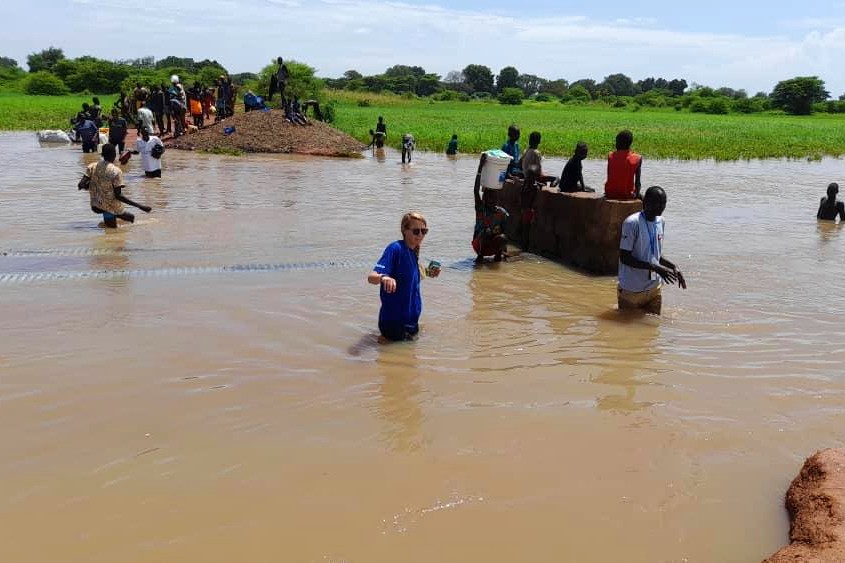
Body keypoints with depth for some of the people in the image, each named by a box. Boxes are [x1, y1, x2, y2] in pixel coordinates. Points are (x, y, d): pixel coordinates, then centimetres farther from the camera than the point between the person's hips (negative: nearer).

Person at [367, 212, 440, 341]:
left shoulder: (413, 252, 6)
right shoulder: (395, 248, -19)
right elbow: (371, 277, -30)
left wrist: (427, 273, 11)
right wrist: (383, 277, -51)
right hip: (394, 320, -8)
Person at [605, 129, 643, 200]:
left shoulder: (610, 156, -3)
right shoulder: (637, 158, -8)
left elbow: (609, 178, 2)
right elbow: (637, 182, -6)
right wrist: (637, 195, 9)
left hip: (610, 194, 2)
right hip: (627, 195, -2)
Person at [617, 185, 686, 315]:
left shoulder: (660, 222, 7)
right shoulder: (632, 223, -18)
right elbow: (624, 258, -20)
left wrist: (673, 267, 1)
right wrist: (655, 267, -24)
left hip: (654, 287, 7)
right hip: (632, 290, -7)